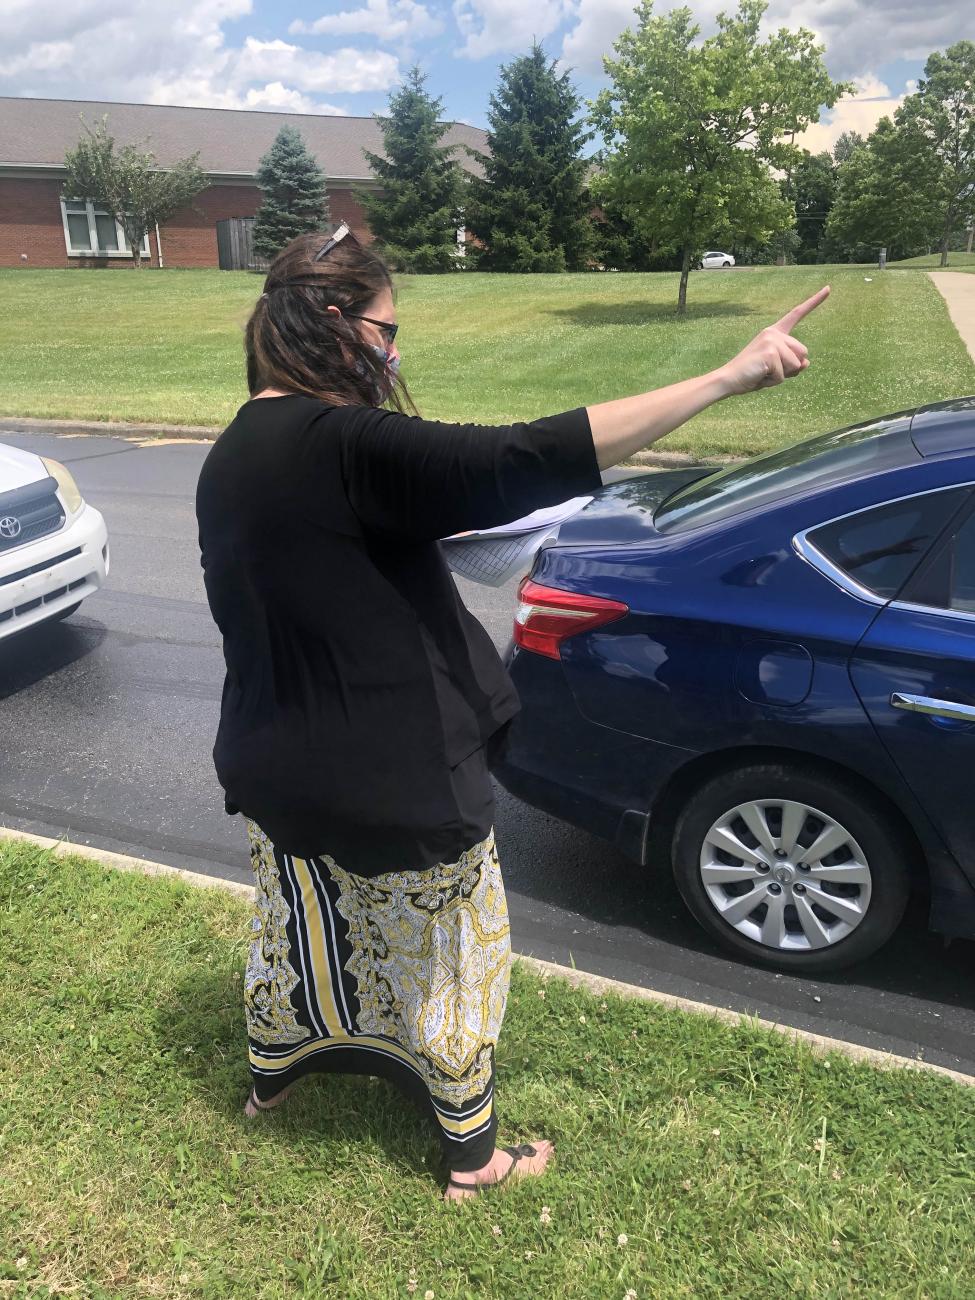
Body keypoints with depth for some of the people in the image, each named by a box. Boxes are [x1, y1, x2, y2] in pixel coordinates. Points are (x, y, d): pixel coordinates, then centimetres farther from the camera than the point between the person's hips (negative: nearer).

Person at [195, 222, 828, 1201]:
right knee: (447, 957, 15)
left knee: (296, 930, 30)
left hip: (278, 771, 8)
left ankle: (271, 1075, 56)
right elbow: (525, 462, -35)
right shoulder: (341, 445, -27)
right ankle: (472, 1156, 37)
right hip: (391, 787, -8)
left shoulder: (232, 456, 2)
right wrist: (727, 378, -33)